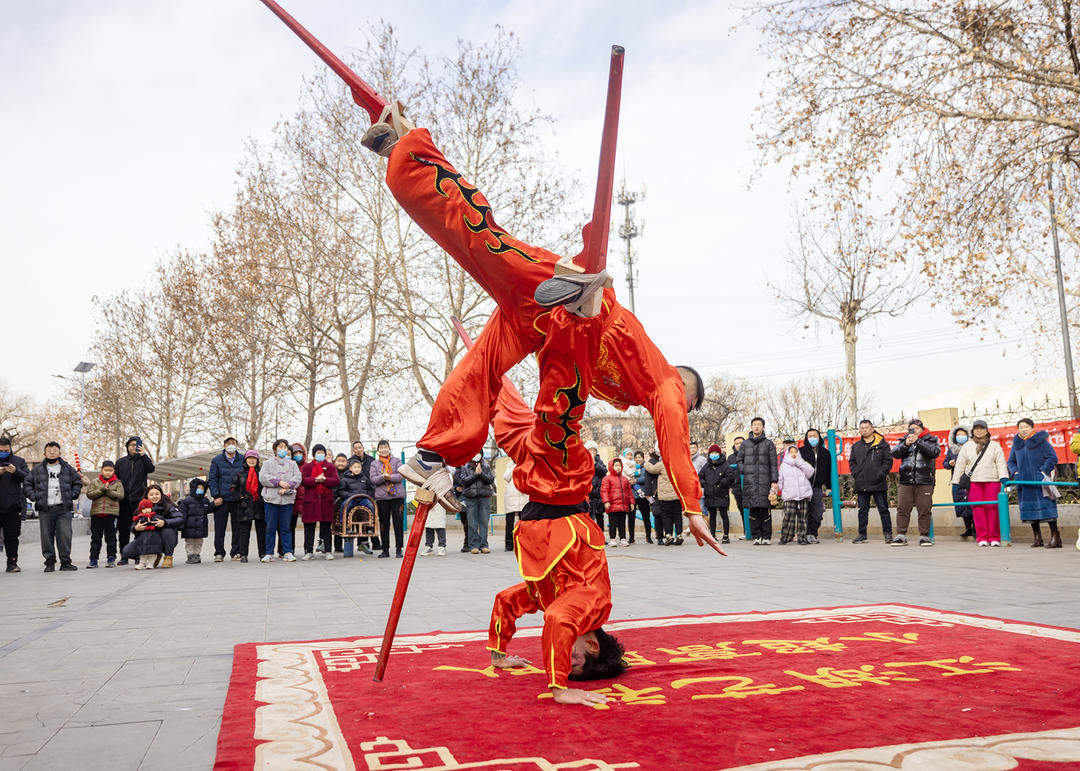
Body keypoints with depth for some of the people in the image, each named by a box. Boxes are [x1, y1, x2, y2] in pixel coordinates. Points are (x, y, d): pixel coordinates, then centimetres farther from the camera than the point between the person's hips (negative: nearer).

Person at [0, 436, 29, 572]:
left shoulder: (19, 461, 10)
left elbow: (28, 478, 0)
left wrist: (16, 472, -18)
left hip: (13, 506, 0)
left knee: (12, 536, 5)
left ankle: (12, 563, 10)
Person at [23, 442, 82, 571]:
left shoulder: (67, 468, 11)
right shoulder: (37, 470, 11)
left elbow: (78, 481, 20)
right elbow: (27, 484, 17)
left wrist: (73, 495, 8)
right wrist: (34, 496, 3)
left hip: (63, 509, 0)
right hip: (45, 510, 0)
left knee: (65, 536, -5)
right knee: (47, 537, 1)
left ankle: (65, 562, 3)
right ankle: (50, 562, 11)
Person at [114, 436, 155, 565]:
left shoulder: (143, 460, 8)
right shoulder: (120, 462, 14)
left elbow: (151, 469, -13)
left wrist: (143, 454, -22)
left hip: (139, 500, -2)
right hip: (123, 501, 2)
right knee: (123, 529, 4)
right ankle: (124, 556, 11)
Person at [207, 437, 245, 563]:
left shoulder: (242, 460, 8)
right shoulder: (217, 460, 4)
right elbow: (212, 479, 1)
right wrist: (216, 496, -8)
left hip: (238, 499, 1)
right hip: (222, 500, -1)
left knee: (237, 527, 4)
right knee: (220, 527, 1)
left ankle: (236, 552, 13)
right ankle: (219, 553, 9)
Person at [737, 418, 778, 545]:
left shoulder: (769, 443, 8)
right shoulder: (745, 443, 14)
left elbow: (773, 463, 4)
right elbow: (739, 461, 18)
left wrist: (774, 481, -3)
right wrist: (746, 472, 2)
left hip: (764, 481, -2)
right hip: (750, 481, 2)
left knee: (765, 510, -5)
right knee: (753, 510, -1)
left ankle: (766, 537, 2)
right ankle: (756, 537, 4)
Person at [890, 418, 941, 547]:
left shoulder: (930, 440, 12)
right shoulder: (904, 440, 18)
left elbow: (935, 452, -8)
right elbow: (895, 453, 5)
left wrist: (917, 441, -12)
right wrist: (906, 444, -11)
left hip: (925, 480, -2)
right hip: (906, 480, 2)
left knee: (924, 509, -2)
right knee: (902, 508, -3)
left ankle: (924, 536, 6)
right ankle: (901, 536, 0)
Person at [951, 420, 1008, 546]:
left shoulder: (995, 446, 14)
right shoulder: (967, 446, 15)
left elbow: (1001, 463, 6)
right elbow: (960, 465, 14)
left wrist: (1003, 477, -10)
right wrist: (955, 483, 8)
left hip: (992, 481, -1)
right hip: (974, 481, 1)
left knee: (992, 507, -7)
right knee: (978, 508, -6)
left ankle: (994, 537, 1)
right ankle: (982, 537, -2)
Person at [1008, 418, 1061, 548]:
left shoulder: (1040, 441, -3)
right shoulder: (1016, 444, 11)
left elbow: (1053, 457, -5)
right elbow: (1011, 461, 20)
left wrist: (1043, 471, -14)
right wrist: (1015, 472, 2)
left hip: (1040, 481, -5)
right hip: (1024, 482, 5)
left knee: (1046, 505, -10)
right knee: (1029, 507, 6)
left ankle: (1055, 535, -6)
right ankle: (1037, 536, 16)